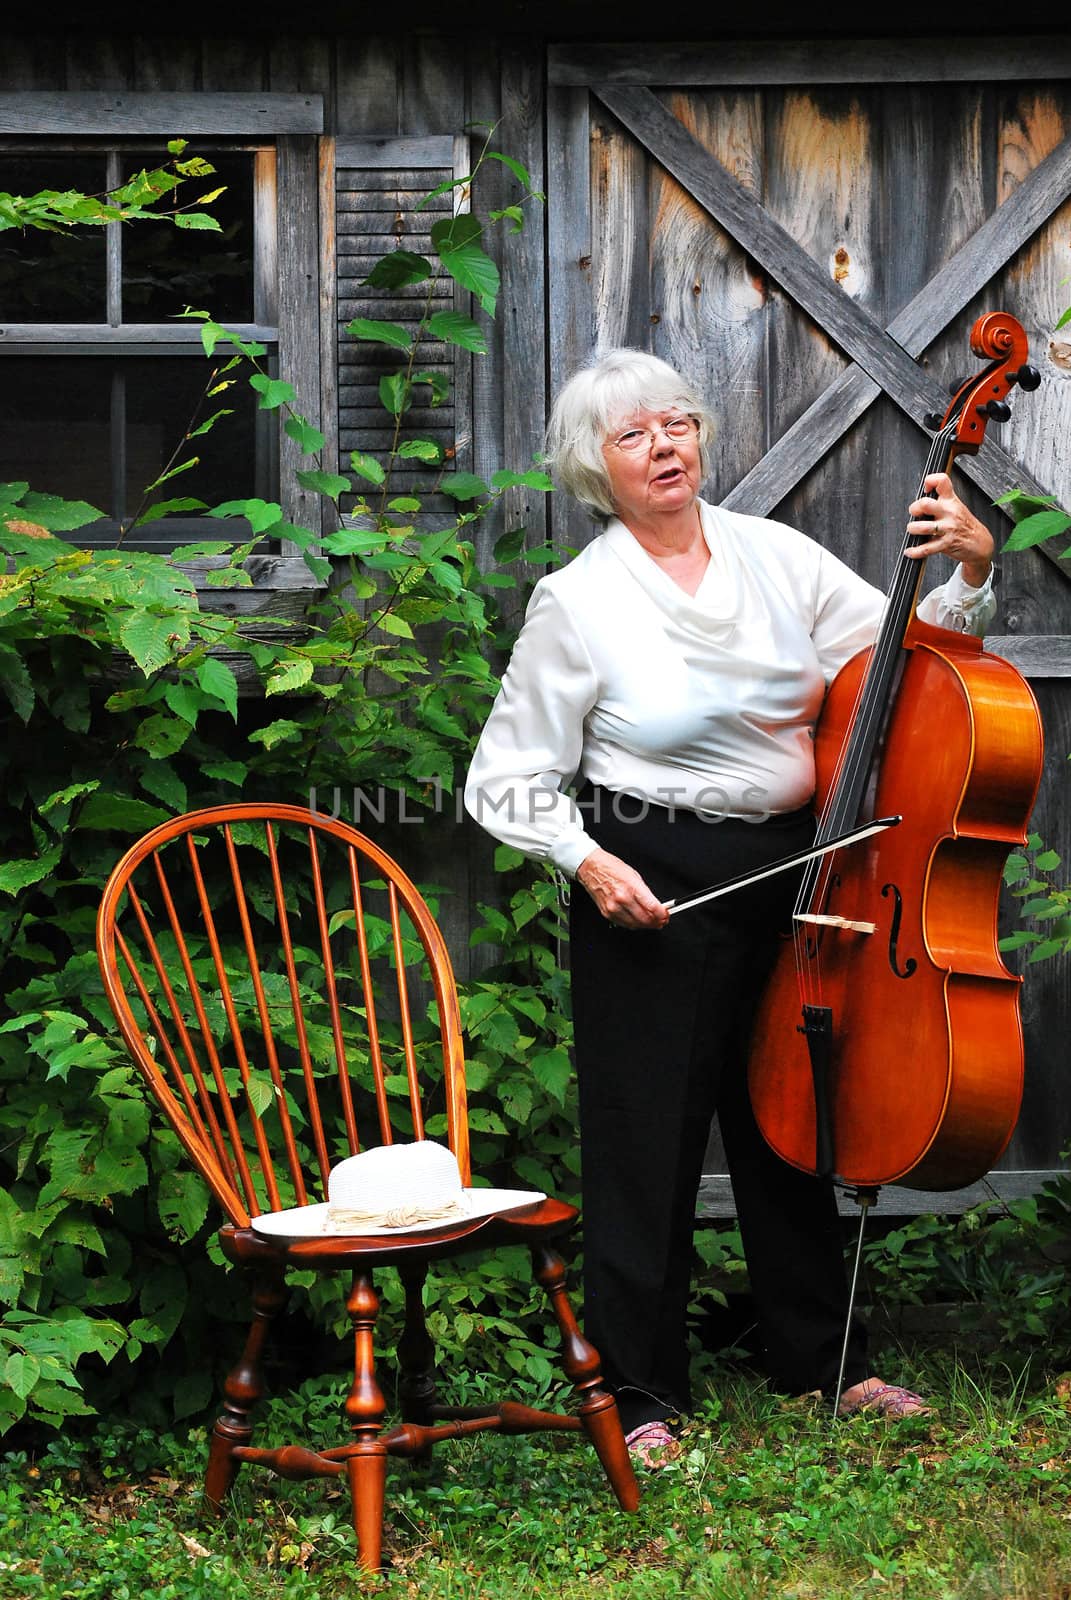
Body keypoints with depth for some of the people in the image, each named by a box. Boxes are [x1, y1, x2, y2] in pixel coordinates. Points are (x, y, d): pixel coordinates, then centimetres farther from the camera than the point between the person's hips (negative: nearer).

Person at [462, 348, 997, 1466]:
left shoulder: (775, 556, 3)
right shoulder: (577, 601, -8)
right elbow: (511, 780, -4)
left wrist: (969, 572, -11)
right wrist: (585, 858, -19)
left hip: (787, 872, 4)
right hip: (651, 888, -4)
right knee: (650, 1135, 1)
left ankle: (821, 1358, 31)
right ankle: (643, 1392, 15)